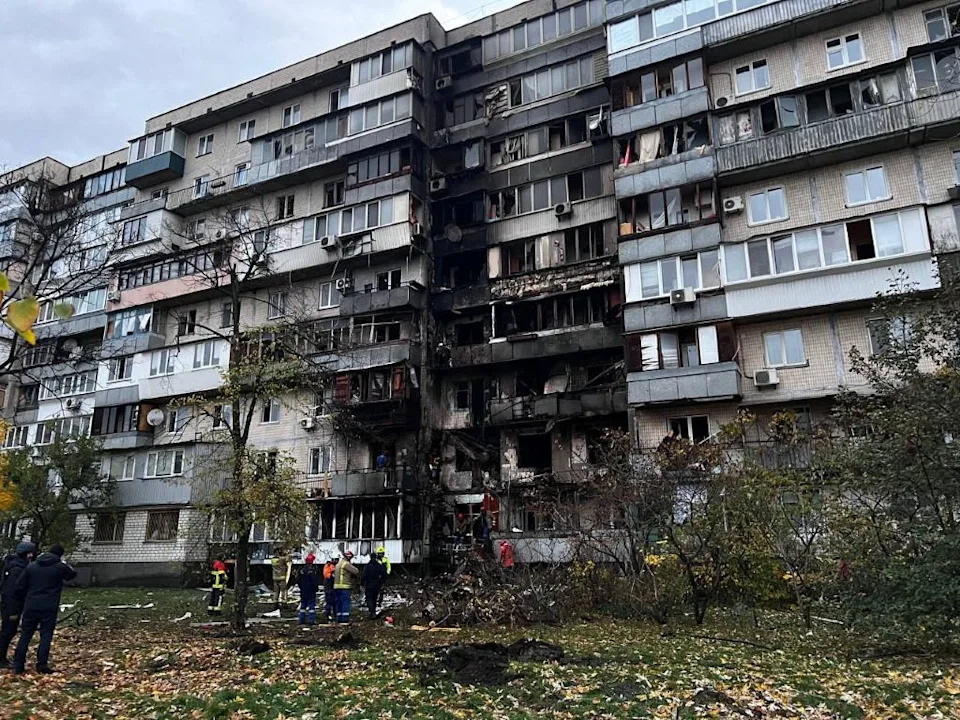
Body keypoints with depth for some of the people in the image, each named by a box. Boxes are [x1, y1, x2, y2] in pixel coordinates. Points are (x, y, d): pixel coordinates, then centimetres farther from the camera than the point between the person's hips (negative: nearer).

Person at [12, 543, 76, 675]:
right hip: (49, 608, -4)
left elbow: (20, 586, 7)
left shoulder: (31, 566, 6)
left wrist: (25, 601, 19)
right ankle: (42, 665, 0)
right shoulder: (60, 567, -5)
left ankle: (18, 665, 14)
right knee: (46, 635, 2)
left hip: (31, 607, 4)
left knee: (25, 635, 12)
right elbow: (73, 574, 15)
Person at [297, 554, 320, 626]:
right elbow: (315, 582, -17)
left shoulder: (301, 571, 3)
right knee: (312, 605, -1)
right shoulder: (312, 571, -16)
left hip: (303, 592, 6)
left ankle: (301, 620, 16)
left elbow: (298, 581, 10)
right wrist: (316, 588, -2)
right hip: (311, 592, -6)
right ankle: (311, 620, -6)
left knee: (303, 605, 14)